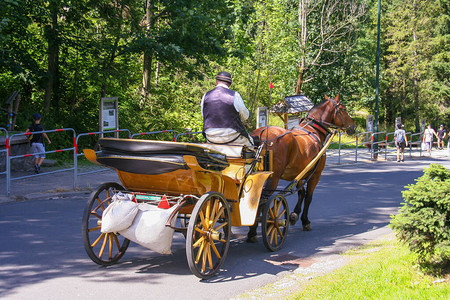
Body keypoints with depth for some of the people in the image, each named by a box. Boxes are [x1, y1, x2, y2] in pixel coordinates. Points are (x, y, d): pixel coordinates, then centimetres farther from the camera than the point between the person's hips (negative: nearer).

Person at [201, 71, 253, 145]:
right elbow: (245, 116, 2)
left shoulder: (206, 96, 0)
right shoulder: (235, 96, -9)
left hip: (211, 139, 3)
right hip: (231, 138, -3)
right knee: (249, 141, 25)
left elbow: (204, 116, 11)